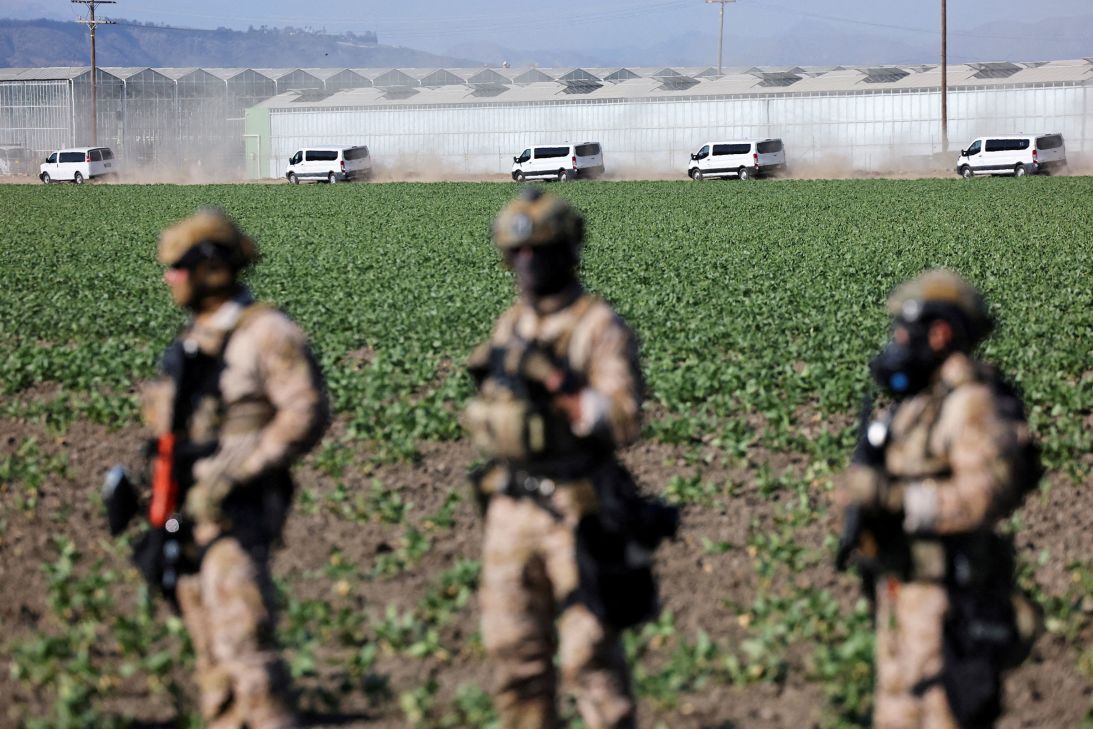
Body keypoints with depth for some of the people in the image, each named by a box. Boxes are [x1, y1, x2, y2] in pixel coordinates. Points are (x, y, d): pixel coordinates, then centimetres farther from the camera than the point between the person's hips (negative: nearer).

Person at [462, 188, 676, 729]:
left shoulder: (600, 328, -8)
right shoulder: (510, 326, 12)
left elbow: (623, 423, -18)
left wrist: (557, 380, -25)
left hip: (578, 515, -6)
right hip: (511, 509, 6)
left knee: (590, 657, -4)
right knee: (514, 655, 8)